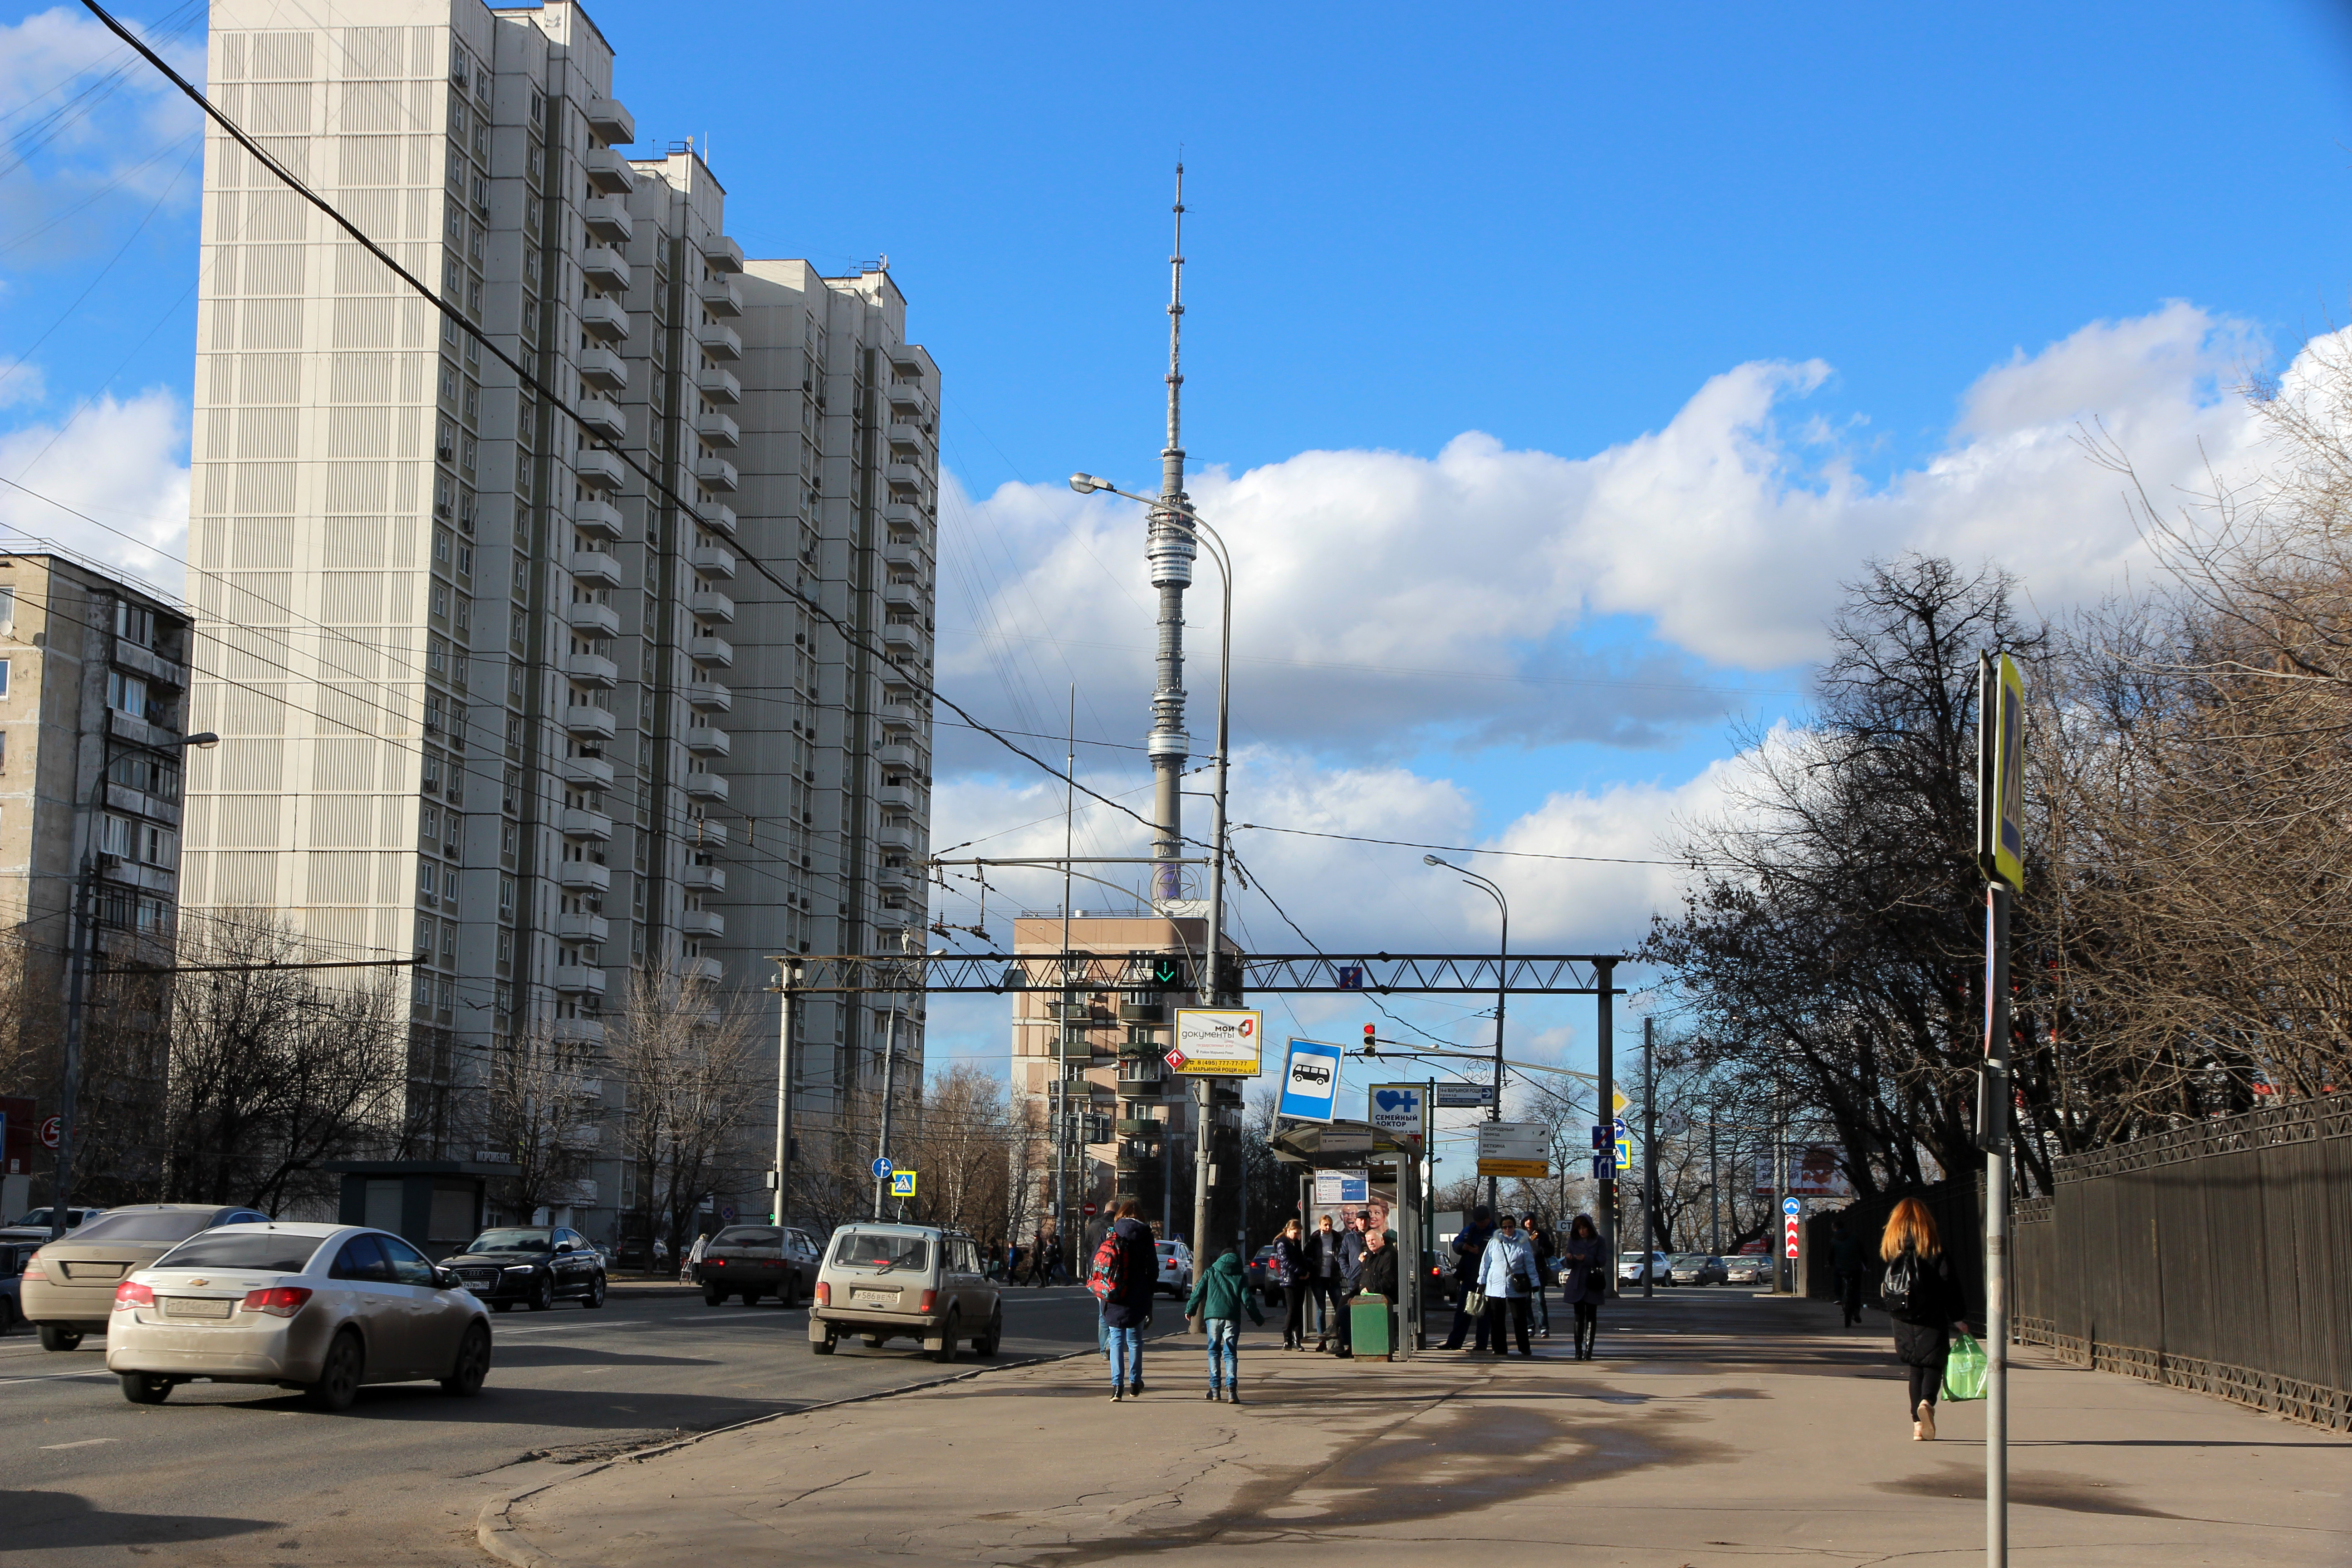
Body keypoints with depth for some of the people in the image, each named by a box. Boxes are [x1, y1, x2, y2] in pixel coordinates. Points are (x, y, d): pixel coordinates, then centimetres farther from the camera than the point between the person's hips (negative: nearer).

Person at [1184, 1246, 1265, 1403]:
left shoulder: (1211, 1273, 14)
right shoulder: (1241, 1277, 11)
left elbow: (1198, 1292, 11)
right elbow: (1247, 1300, 5)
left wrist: (1190, 1310, 24)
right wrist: (1259, 1319, 13)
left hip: (1212, 1316, 0)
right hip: (1232, 1318, 0)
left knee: (1214, 1351, 13)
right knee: (1230, 1354, 1)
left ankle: (1215, 1388, 8)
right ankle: (1231, 1389, -14)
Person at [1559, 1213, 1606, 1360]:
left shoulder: (1598, 1241, 1)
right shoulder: (1573, 1241, 7)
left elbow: (1602, 1261, -7)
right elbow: (1567, 1265, 5)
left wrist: (1587, 1259, -21)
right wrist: (1568, 1259, -18)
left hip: (1593, 1285, -2)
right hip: (1577, 1285, 2)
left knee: (1591, 1317, -2)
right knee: (1579, 1317, 2)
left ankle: (1588, 1350, -3)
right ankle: (1579, 1351, 1)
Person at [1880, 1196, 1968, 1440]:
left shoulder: (1890, 1245, 7)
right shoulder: (1934, 1247, -4)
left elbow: (1887, 1283, 10)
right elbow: (1948, 1283, -7)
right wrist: (1956, 1319, -3)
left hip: (1902, 1318, 4)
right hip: (1930, 1316, -3)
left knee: (1915, 1367, 11)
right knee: (1933, 1364, 3)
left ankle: (1918, 1424, 5)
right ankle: (1927, 1402, -26)